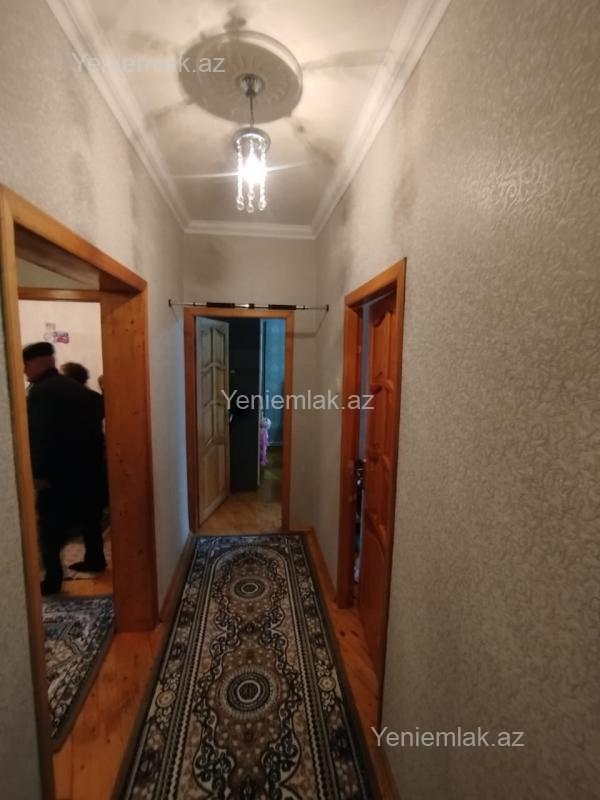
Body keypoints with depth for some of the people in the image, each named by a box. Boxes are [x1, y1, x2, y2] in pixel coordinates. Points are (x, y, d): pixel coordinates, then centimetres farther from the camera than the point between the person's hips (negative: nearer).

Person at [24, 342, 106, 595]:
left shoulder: (39, 391, -12)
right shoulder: (76, 387, 11)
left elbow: (37, 436, -18)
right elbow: (94, 426, 12)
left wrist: (38, 473, -14)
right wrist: (96, 459, 17)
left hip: (57, 470, -8)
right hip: (86, 465, 8)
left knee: (50, 527, 4)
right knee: (89, 515, 17)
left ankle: (53, 579, 10)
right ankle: (95, 560, 29)